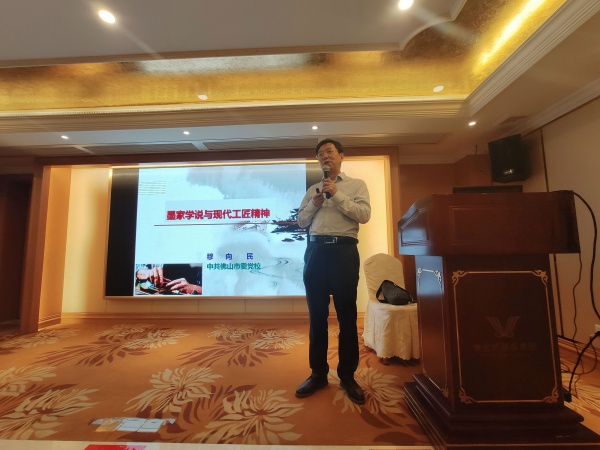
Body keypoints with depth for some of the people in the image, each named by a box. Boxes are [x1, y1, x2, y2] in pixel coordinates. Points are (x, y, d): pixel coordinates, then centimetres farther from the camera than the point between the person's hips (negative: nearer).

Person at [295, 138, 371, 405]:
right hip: (316, 250, 3)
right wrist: (314, 204, -4)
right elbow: (301, 221, 13)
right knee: (317, 315, 9)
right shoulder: (312, 189, 18)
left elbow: (364, 215, -7)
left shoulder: (356, 185, 8)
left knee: (346, 316, 5)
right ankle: (318, 373, 23)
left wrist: (337, 195, -12)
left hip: (344, 251, -3)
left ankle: (347, 376, 21)